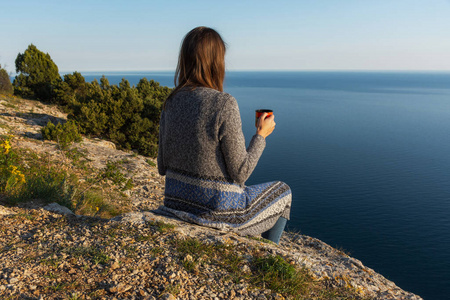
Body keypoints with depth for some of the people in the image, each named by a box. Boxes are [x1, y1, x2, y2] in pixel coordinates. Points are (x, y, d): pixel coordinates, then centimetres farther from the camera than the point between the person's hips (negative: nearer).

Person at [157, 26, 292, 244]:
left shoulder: (171, 102, -4)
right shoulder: (224, 104, -24)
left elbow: (163, 167, 2)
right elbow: (240, 174, -18)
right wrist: (261, 135, -6)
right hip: (218, 210, -6)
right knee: (282, 192, 21)